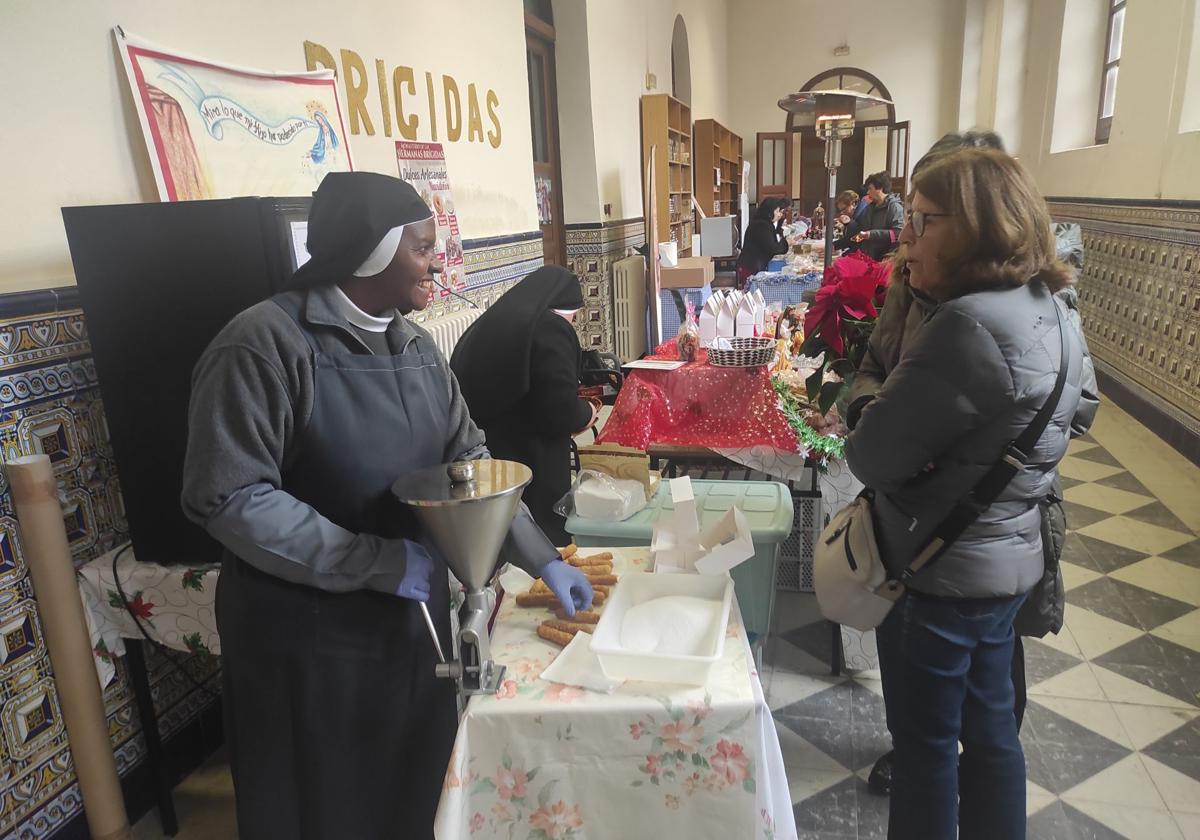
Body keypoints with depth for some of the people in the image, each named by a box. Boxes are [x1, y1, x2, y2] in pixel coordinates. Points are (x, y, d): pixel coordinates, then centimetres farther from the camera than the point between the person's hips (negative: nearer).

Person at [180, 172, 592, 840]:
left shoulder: (415, 345, 5)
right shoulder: (265, 344, -18)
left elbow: (469, 460, 8)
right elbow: (229, 499, -22)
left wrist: (542, 559, 3)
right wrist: (377, 562, -23)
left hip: (413, 615, 6)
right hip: (310, 633, -6)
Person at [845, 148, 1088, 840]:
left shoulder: (970, 326, -27)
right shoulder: (1051, 313, 4)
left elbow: (871, 456, -24)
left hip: (941, 572, -9)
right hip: (1011, 558, 9)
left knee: (926, 745, 11)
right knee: (990, 727, 23)